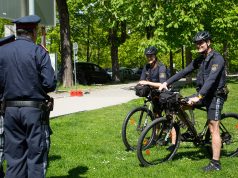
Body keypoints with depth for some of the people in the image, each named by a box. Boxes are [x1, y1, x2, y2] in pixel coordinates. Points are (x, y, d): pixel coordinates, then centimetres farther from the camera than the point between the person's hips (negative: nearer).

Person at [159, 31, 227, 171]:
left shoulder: (217, 58, -18)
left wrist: (198, 97, -36)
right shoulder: (200, 59, 9)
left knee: (213, 129, -9)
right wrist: (167, 82, -1)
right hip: (204, 94, 8)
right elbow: (184, 72, 7)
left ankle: (216, 163, -5)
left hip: (215, 96, -8)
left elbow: (211, 79, -28)